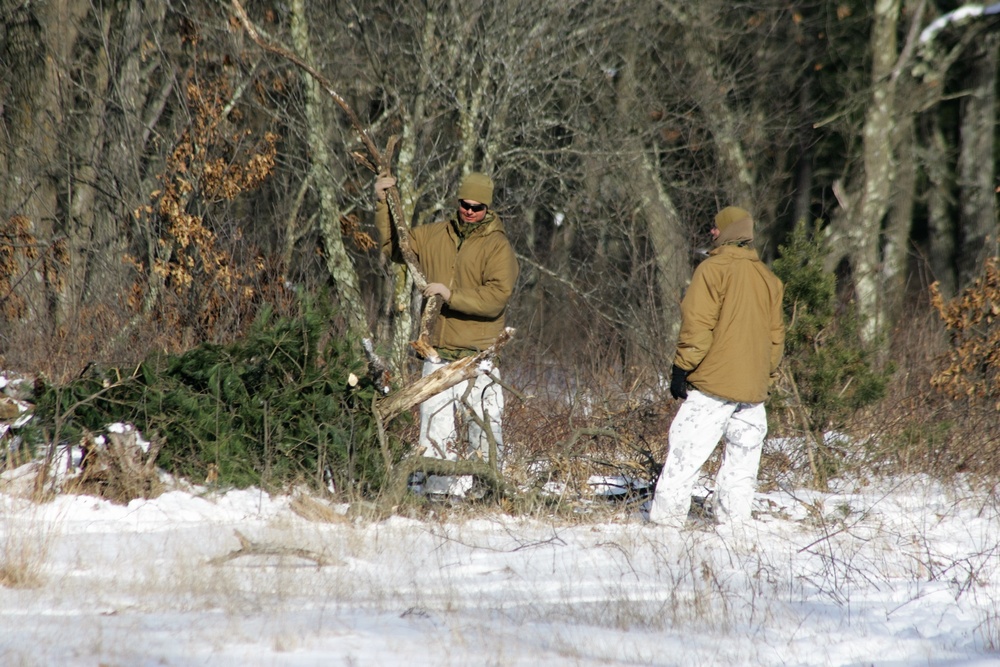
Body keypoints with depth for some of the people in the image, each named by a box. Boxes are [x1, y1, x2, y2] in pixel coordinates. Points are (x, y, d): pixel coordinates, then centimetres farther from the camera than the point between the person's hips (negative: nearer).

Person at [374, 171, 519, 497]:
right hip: (438, 354, 5)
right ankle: (435, 491, 5)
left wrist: (451, 295, -19)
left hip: (478, 356, -5)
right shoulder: (436, 235, 13)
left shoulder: (498, 246, -4)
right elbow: (394, 244, 27)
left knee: (481, 426, -9)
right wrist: (383, 204, 16)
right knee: (435, 425, 3)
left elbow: (497, 298, -15)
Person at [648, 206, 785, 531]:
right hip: (754, 388, 6)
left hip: (714, 382, -6)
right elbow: (776, 335, 19)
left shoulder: (714, 269, -5)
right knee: (743, 457, 9)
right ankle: (734, 521, 6)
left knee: (685, 453, -7)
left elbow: (697, 325, -10)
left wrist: (682, 369, -7)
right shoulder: (768, 278, 15)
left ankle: (665, 518, -12)